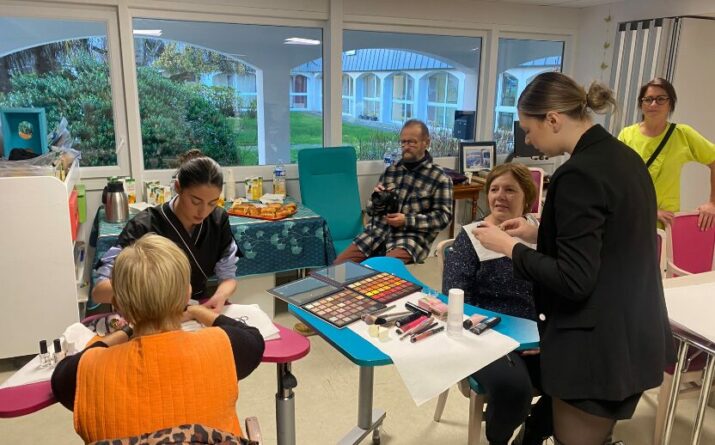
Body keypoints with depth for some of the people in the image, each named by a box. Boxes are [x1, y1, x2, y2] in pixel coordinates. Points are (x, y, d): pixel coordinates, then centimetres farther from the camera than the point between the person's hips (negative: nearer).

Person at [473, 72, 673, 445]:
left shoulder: (579, 174, -23)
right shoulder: (624, 157, 6)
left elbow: (573, 280, -25)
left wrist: (509, 246, -14)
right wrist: (538, 235, 12)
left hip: (596, 349, -9)